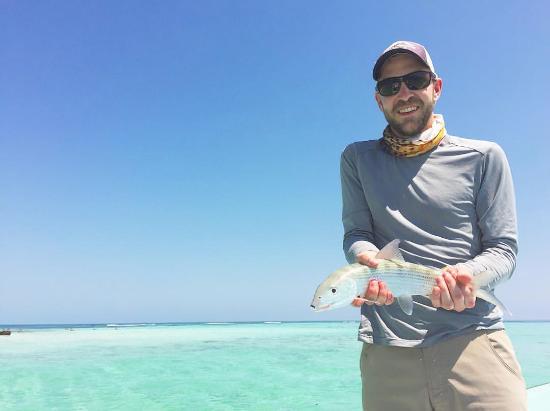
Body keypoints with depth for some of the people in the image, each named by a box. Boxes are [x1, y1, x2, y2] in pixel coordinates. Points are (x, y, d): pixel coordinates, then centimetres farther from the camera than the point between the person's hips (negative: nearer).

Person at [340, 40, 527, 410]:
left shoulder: (484, 157, 5)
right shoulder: (358, 159, 10)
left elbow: (504, 249, 3)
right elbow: (356, 234, 3)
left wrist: (465, 276, -19)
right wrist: (372, 261, -20)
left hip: (473, 339, 0)